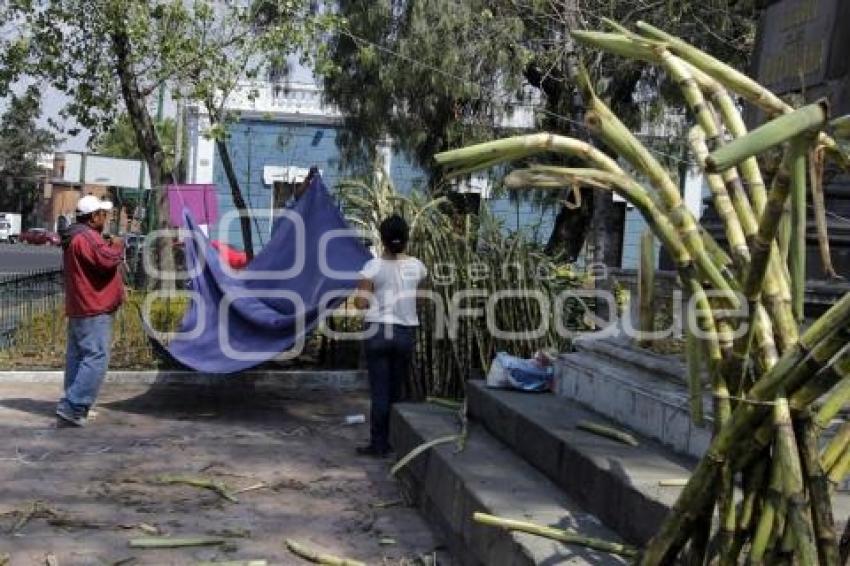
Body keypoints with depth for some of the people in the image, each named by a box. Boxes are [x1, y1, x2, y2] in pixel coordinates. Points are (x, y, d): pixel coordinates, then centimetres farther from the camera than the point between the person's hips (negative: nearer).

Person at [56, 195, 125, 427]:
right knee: (96, 358, -12)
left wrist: (108, 246, 8)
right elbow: (107, 261, -26)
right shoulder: (86, 237, -16)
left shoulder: (76, 236, 19)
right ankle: (73, 406, -15)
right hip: (93, 310, -12)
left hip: (78, 309, 12)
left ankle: (74, 407, 19)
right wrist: (117, 247, -7)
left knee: (77, 356, 13)